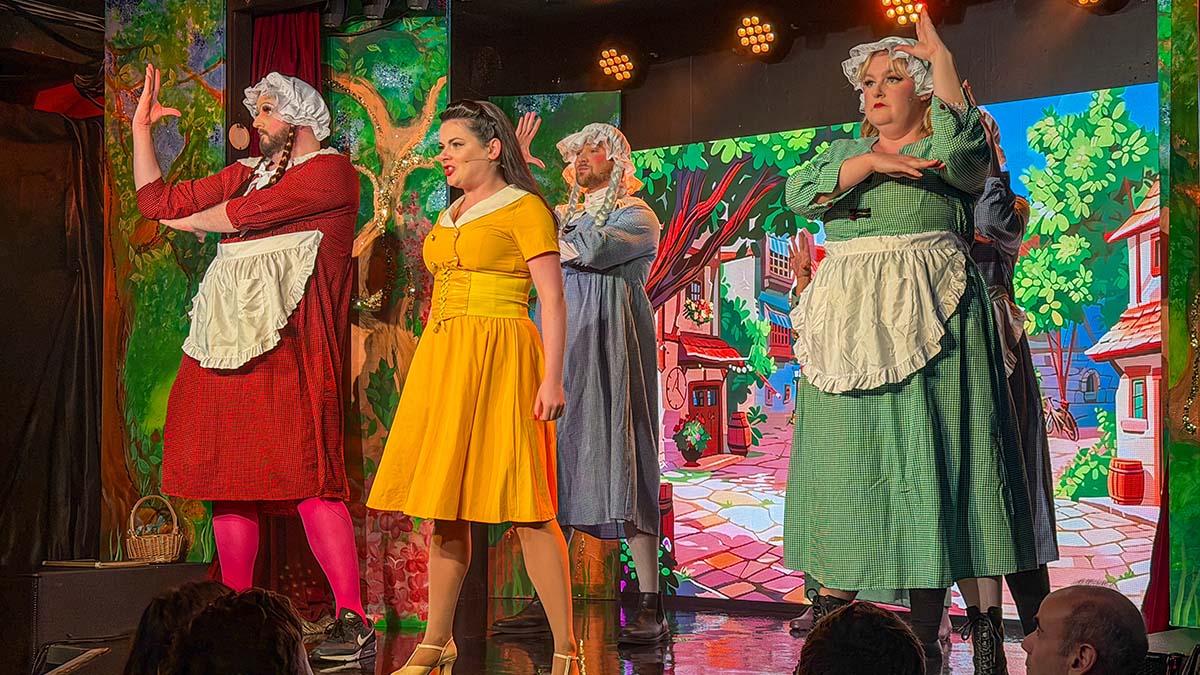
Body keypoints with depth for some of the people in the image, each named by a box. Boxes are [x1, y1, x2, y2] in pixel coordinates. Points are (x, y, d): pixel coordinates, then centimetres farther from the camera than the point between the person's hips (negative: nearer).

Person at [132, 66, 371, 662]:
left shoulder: (330, 170, 0)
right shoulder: (246, 174, 24)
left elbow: (250, 212, -8)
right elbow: (155, 200, 25)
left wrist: (194, 220, 10)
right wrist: (141, 127, 23)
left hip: (287, 340, -8)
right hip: (229, 338, 8)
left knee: (306, 474, -15)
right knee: (228, 473, 5)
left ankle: (353, 621, -16)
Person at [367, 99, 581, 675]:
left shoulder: (524, 209, -3)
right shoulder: (451, 215, 20)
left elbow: (552, 298, -10)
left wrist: (552, 378, -18)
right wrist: (437, 365, 18)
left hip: (498, 360, -8)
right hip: (441, 359, 8)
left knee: (524, 508, -10)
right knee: (443, 504, 8)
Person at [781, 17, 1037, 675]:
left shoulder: (950, 154, 7)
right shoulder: (844, 152, 20)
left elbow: (961, 148, -17)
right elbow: (799, 190, 1)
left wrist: (939, 55, -8)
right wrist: (870, 162, -11)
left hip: (928, 322, -5)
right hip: (847, 328, 5)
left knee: (946, 461, -9)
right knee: (841, 465, 2)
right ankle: (829, 611, 7)